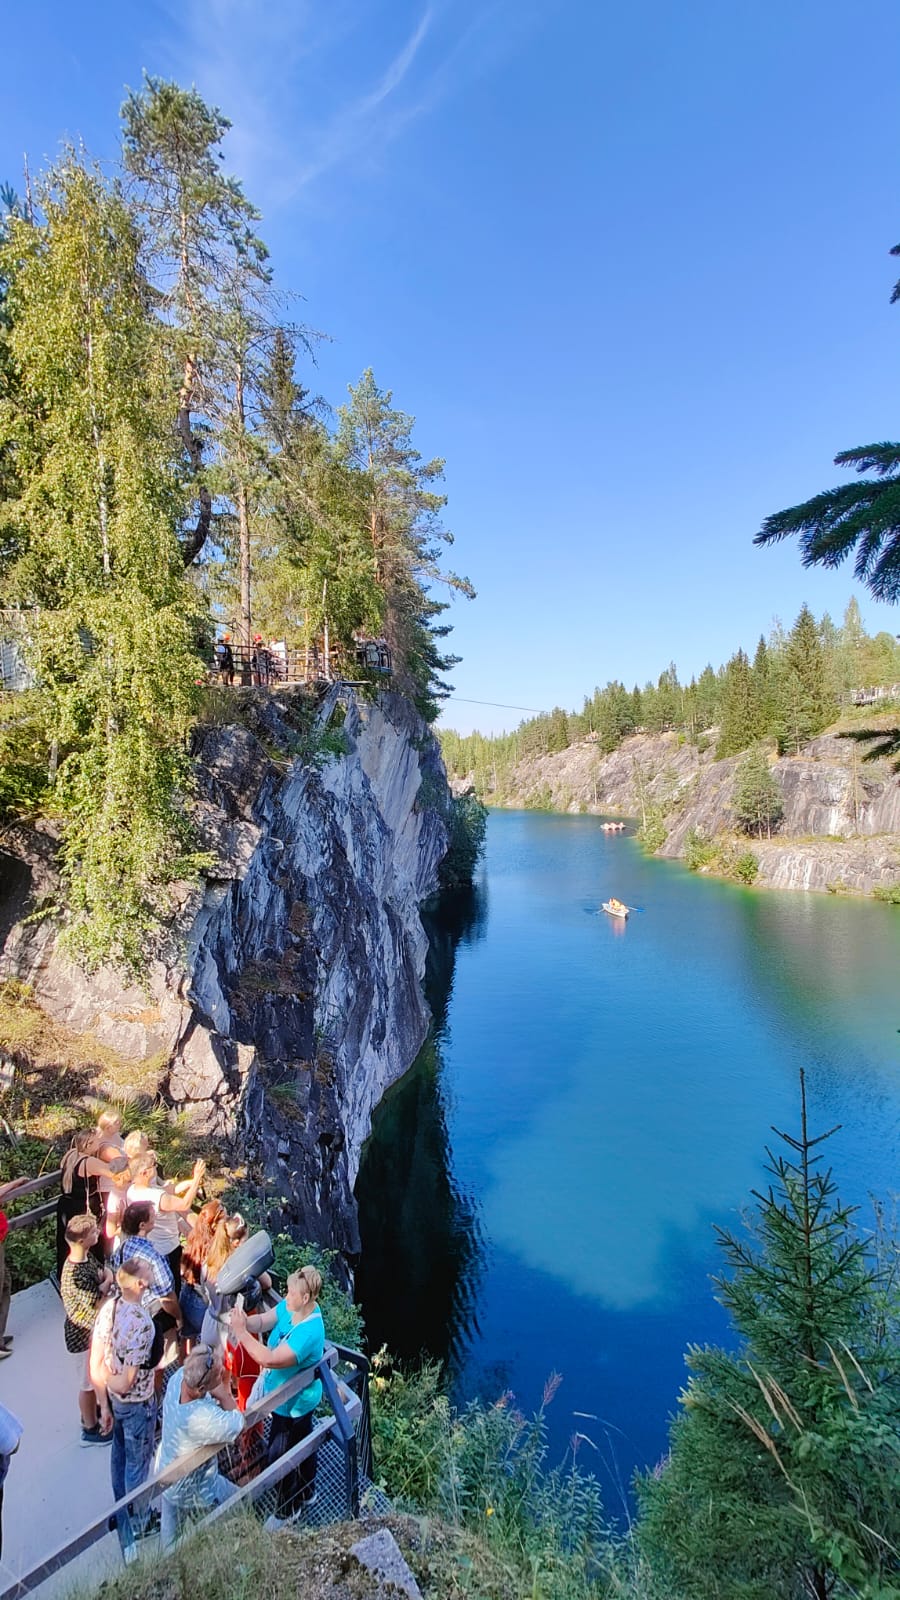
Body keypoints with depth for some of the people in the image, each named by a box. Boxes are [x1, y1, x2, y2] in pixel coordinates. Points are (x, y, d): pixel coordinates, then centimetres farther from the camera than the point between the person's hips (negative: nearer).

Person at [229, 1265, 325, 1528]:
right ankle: (307, 1493, 53)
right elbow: (263, 1320, -9)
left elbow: (271, 1359, -42)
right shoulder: (290, 1308, -14)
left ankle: (286, 1511, 39)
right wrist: (244, 1320, -31)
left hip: (293, 1404, -8)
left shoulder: (309, 1332, -40)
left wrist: (241, 1333, -39)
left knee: (278, 1458, 13)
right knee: (303, 1445, 29)